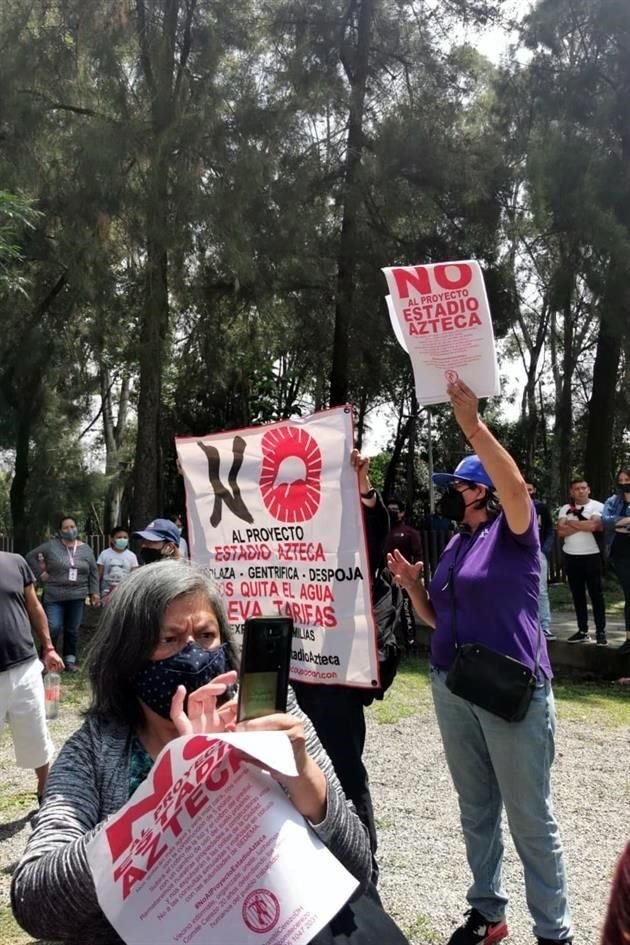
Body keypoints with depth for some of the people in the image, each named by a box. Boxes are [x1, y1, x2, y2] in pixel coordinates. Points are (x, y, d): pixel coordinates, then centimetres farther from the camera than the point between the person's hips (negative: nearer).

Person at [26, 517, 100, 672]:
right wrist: (40, 574, -3)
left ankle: (70, 660, 19)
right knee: (53, 628, -9)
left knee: (73, 630, 8)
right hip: (54, 596, -3)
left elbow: (93, 573, 10)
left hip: (77, 596, 3)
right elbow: (30, 556, 4)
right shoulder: (51, 546, -2)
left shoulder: (86, 549, 7)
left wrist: (94, 592, 4)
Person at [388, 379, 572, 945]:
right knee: (476, 809, 19)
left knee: (530, 817, 4)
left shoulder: (514, 532, -8)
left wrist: (473, 426, -37)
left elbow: (515, 486, -31)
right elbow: (437, 618, 17)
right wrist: (412, 584, -1)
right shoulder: (456, 544, 12)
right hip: (452, 691, 8)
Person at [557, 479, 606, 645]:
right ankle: (582, 630, 17)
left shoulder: (598, 506, -5)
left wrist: (570, 522, -9)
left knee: (596, 594, 0)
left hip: (591, 556, -4)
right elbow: (561, 531, -7)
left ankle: (600, 631, 4)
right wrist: (584, 524, -14)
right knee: (577, 595, 10)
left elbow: (593, 525, -22)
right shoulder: (565, 509, 6)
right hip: (571, 557, 4)